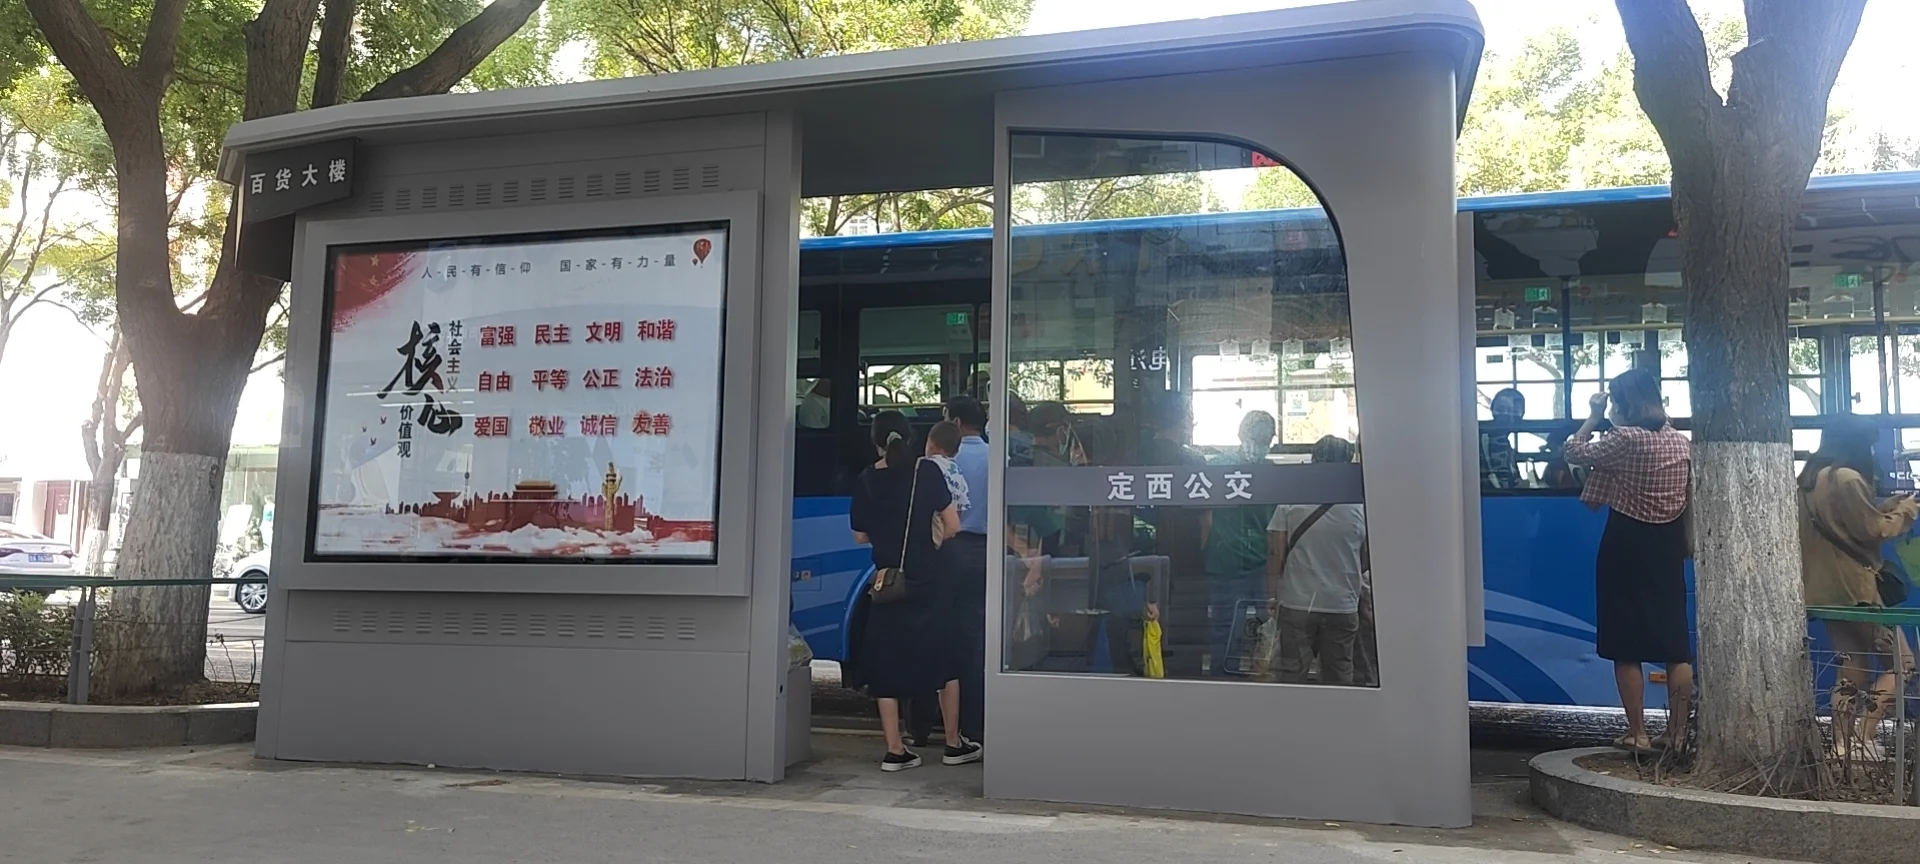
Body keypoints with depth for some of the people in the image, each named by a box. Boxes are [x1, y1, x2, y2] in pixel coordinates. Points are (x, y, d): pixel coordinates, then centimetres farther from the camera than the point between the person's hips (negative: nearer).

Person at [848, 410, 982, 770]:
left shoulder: (866, 481, 0)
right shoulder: (926, 472, -6)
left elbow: (860, 536, 7)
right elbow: (953, 526, -6)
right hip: (930, 582, -1)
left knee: (886, 665, 9)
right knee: (946, 660, 12)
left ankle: (895, 750, 8)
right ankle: (954, 744, 19)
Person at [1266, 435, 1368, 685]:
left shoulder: (1290, 501, -5)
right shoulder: (1359, 507, -3)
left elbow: (1275, 553, -6)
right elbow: (1365, 560, 5)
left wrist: (1272, 595, 2)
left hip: (1297, 604, 0)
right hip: (1343, 606, 1)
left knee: (1293, 674, 6)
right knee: (1339, 678, 9)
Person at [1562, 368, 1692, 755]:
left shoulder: (1625, 439, -15)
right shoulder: (1681, 442, 6)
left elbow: (1575, 453, -3)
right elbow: (1687, 495, 16)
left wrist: (1594, 416, 6)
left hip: (1627, 545, -6)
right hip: (1668, 545, 6)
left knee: (1627, 646, 2)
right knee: (1675, 643, 9)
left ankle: (1637, 734, 5)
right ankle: (1677, 732, 13)